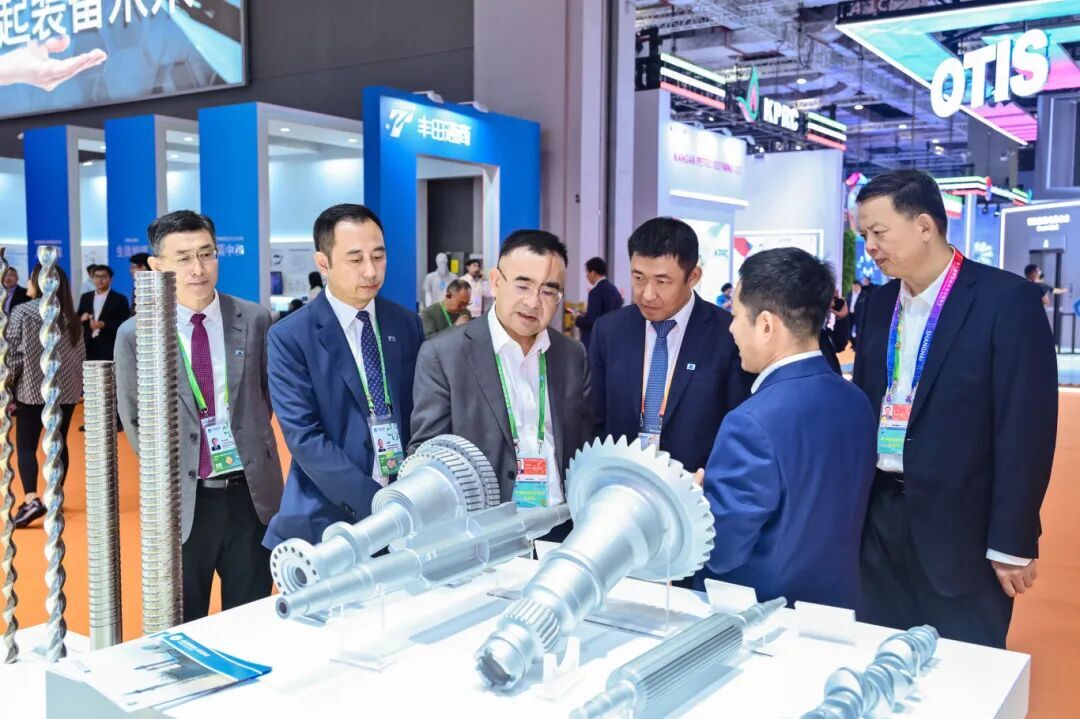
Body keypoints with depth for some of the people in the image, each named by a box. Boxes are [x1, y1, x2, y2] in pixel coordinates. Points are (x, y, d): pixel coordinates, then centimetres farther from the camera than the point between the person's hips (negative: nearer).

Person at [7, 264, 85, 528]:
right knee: (59, 443, 12)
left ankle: (31, 500, -14)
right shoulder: (70, 315, 6)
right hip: (66, 389, 4)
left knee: (26, 445, 0)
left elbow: (12, 352, -11)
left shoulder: (23, 312, -7)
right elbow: (81, 354, 9)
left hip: (31, 388, -4)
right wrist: (78, 385, 18)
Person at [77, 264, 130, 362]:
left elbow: (124, 324, -5)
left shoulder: (119, 299, 3)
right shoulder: (85, 297, 17)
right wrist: (81, 318, -4)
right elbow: (78, 319, 19)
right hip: (89, 347, 4)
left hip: (109, 348, -4)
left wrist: (104, 324, -16)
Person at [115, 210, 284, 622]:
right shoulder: (135, 335, -6)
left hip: (253, 492, 1)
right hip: (182, 499, -1)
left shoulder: (254, 319, -3)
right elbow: (134, 419, 6)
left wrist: (249, 441, 7)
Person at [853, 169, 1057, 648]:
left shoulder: (1006, 299, -11)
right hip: (879, 516, 6)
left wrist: (1011, 543, -14)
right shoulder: (880, 302, 8)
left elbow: (1026, 426, -13)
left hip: (960, 526, -5)